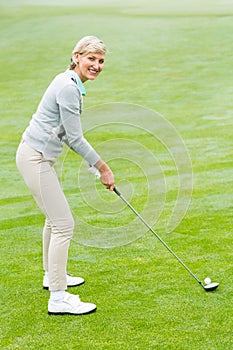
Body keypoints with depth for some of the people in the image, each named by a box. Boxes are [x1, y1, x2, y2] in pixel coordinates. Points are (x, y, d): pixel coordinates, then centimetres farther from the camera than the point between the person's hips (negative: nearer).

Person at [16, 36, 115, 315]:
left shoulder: (72, 83, 13)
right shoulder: (68, 87, -18)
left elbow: (67, 135, 19)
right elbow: (75, 139, -18)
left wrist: (98, 165, 16)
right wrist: (103, 168, -8)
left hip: (38, 156, 11)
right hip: (35, 158, -11)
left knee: (55, 217, 25)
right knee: (63, 224, -10)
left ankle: (52, 275, 43)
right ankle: (58, 298, -6)